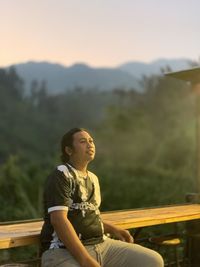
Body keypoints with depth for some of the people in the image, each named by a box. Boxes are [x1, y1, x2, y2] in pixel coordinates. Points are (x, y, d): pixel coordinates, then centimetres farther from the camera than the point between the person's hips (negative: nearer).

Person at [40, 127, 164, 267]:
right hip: (64, 250, -8)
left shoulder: (93, 178, 18)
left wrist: (113, 230, 13)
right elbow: (59, 219, -18)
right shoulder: (61, 175, -8)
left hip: (101, 245, 8)